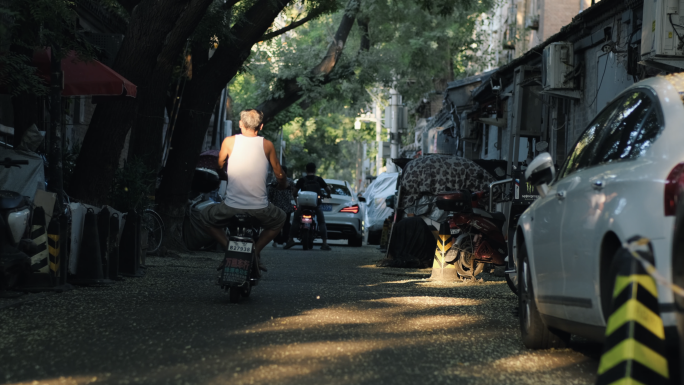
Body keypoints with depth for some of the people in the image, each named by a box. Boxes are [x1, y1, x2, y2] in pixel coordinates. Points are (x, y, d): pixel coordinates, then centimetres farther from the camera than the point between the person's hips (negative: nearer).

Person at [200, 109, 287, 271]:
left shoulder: (229, 142, 0)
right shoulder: (267, 145, 1)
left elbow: (219, 166, 18)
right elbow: (279, 174, 12)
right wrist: (283, 185, 36)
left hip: (231, 207, -1)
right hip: (259, 208, 1)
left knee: (206, 216, 28)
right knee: (279, 219, 32)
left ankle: (229, 247, 9)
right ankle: (256, 251, 15)